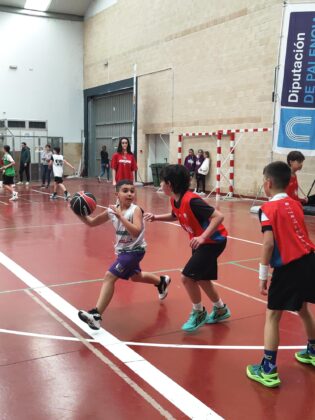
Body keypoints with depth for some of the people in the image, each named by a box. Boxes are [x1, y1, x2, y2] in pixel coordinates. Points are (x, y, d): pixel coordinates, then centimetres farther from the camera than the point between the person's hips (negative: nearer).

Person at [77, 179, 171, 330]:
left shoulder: (135, 210, -20)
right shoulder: (113, 210, -3)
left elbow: (136, 232, -36)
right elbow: (91, 222, 4)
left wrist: (120, 216, -40)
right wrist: (81, 214, -14)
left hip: (134, 250, -8)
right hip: (123, 250, 8)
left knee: (109, 276, -20)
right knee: (135, 276, 30)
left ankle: (96, 314, -23)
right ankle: (162, 281, 58)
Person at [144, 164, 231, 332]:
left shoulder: (191, 200, -29)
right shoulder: (175, 201, -1)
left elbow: (218, 216, -31)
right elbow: (175, 216, 21)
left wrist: (203, 237, -38)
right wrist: (156, 217, 7)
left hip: (213, 241, -9)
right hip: (200, 241, 9)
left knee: (187, 277, -12)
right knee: (201, 278, 18)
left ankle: (198, 313, 11)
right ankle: (220, 309, 40)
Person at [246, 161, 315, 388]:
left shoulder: (269, 208, -10)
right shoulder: (295, 204, 11)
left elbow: (269, 243, -16)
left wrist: (263, 274, -12)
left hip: (289, 267, -7)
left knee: (273, 315, 3)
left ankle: (268, 371, 5)